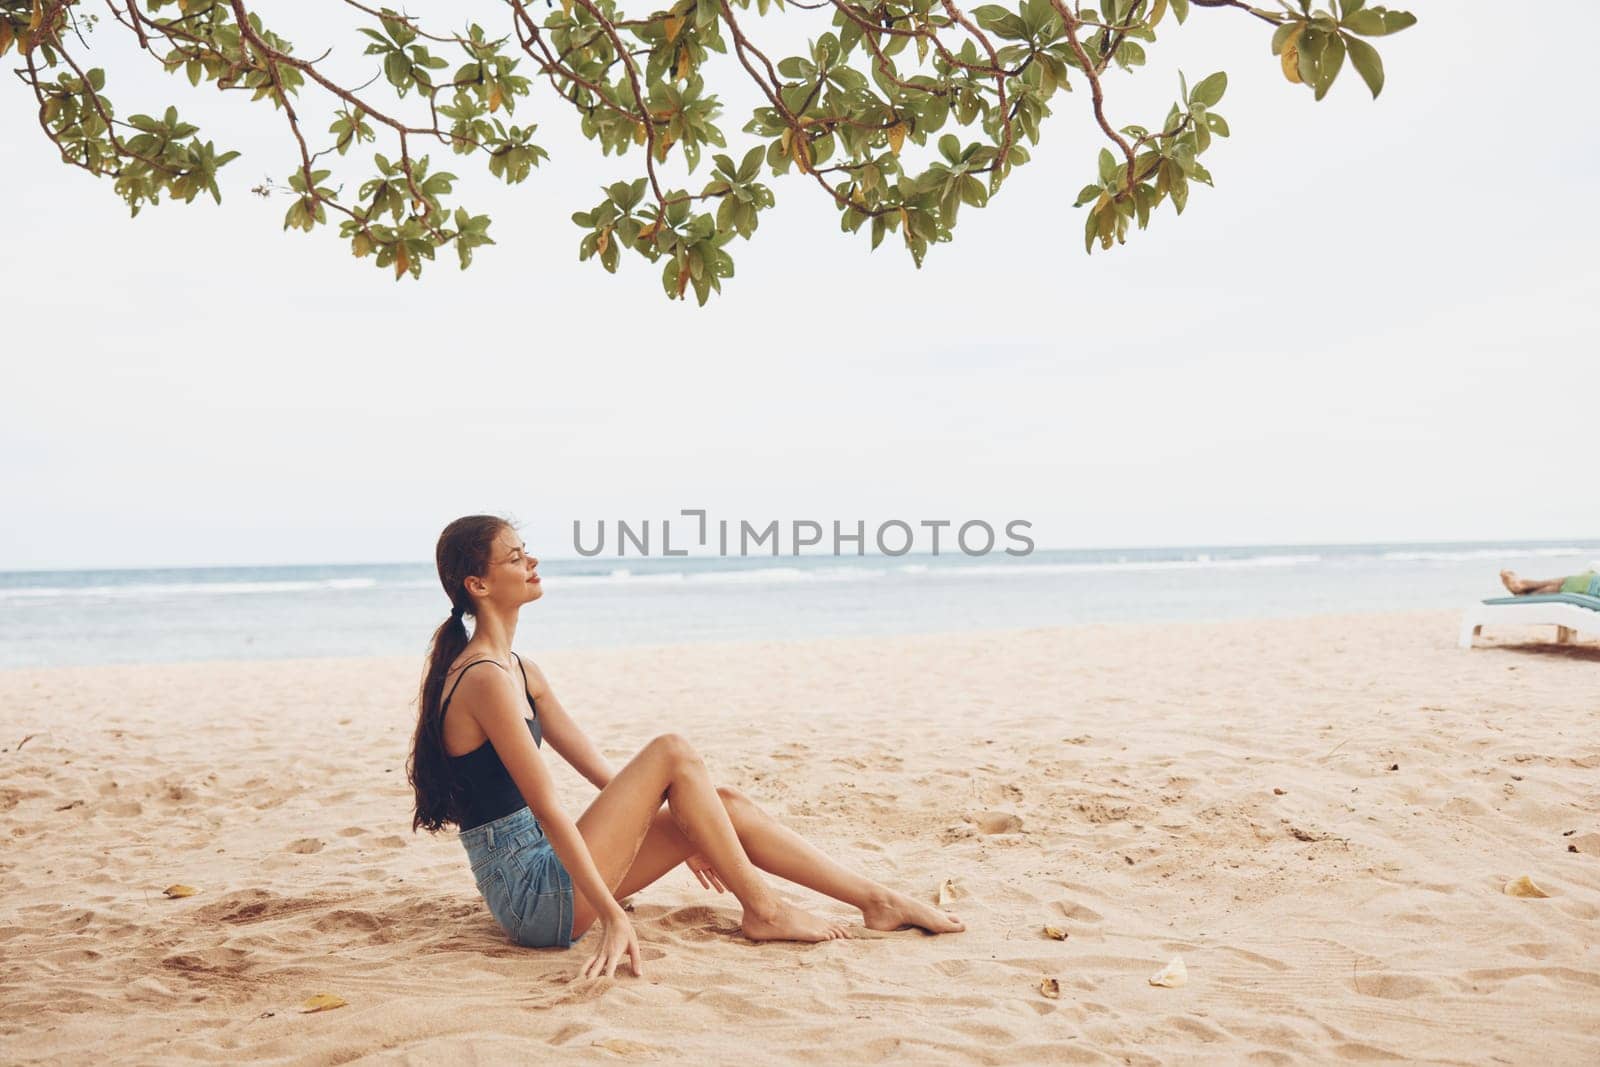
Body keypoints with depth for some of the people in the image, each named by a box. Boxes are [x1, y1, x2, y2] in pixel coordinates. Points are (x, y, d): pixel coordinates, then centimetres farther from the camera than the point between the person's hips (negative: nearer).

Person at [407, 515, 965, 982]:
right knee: (673, 754, -15)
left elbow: (598, 769, 18)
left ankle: (879, 900, 7)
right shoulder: (486, 678, -19)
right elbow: (547, 808, -23)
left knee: (726, 805, 2)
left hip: (549, 873, 9)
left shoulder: (519, 670, 12)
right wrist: (614, 916, -25)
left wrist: (683, 831, 21)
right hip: (536, 900, -9)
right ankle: (761, 909, -3)